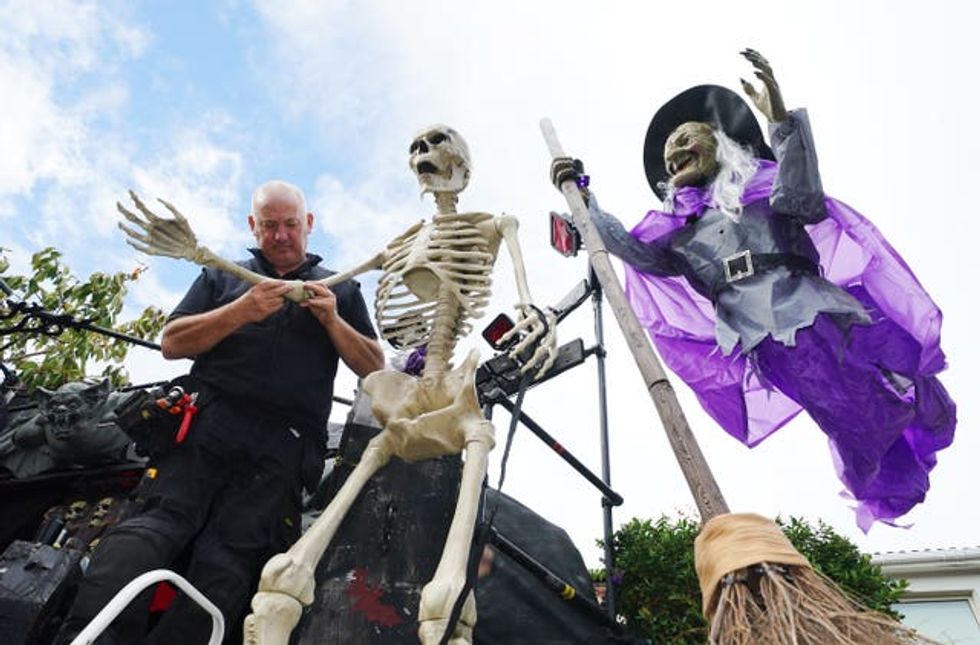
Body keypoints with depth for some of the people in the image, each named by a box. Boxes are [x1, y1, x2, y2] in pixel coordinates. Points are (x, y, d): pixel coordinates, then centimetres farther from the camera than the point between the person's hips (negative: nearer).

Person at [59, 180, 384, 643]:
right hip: (208, 424, 1)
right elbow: (172, 344, 12)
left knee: (229, 560, -17)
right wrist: (241, 312, -3)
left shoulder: (342, 290, 22)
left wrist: (332, 320, -2)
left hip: (284, 446, -1)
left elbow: (375, 370, 14)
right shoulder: (222, 277, 24)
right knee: (162, 520, -22)